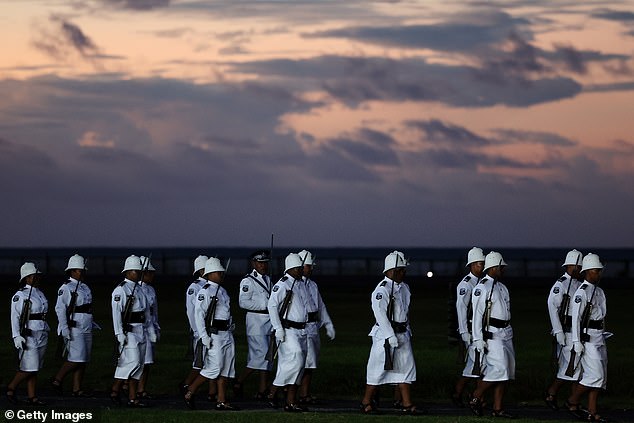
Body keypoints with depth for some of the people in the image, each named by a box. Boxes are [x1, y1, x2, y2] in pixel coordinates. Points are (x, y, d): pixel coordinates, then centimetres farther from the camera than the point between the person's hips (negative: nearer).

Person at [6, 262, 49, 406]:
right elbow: (15, 317, -12)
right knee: (29, 368, -10)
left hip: (42, 335, 8)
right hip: (28, 336, -8)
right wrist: (17, 336, -20)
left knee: (35, 368, 7)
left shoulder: (40, 294, 15)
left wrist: (46, 332, 21)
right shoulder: (20, 295, -8)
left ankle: (32, 397, 8)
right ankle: (11, 388, 8)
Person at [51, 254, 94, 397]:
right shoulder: (66, 288, -9)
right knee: (76, 359, -13)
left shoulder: (85, 287, 17)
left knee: (83, 360, 5)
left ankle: (77, 389, 8)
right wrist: (64, 329, -19)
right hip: (73, 330, -8)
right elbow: (60, 309, -13)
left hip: (86, 330, 8)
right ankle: (57, 380, 2)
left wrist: (91, 324, 22)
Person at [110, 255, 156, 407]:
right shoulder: (120, 290, -9)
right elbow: (116, 312, -15)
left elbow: (147, 312, 22)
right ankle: (115, 391, -3)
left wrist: (151, 330, 18)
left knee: (139, 365, 5)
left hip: (140, 332, 8)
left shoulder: (139, 290, 17)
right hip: (128, 332, -8)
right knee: (132, 362, -15)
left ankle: (132, 398, 7)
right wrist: (119, 334, -21)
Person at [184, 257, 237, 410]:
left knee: (226, 368, 7)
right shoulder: (205, 291, -11)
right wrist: (204, 336, -19)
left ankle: (222, 401, 10)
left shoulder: (222, 291, 16)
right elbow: (198, 314, -16)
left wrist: (231, 326, 21)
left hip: (227, 334, 9)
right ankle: (189, 394, 1)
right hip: (214, 335, -9)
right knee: (214, 368, -10)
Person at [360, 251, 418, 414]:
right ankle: (366, 402, 10)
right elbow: (380, 313, -21)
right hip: (385, 334, -8)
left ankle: (407, 404, 9)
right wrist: (391, 336, -23)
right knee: (379, 368, -2)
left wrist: (408, 332, 18)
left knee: (406, 367, 6)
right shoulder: (382, 289, -16)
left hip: (402, 334, 8)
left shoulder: (404, 287, 12)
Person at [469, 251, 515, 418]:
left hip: (506, 334, 9)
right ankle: (475, 399, 0)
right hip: (492, 334, -9)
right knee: (498, 369, -15)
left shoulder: (501, 287, 17)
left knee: (506, 372, 6)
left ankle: (497, 408, 10)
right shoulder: (482, 288, -11)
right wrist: (478, 339, -18)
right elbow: (477, 315, -14)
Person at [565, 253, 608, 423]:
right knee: (595, 375, -13)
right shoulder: (582, 292, -12)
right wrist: (577, 343, -20)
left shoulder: (599, 291, 15)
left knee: (600, 377, 6)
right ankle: (572, 401, 4)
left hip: (600, 337, 9)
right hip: (587, 338, -9)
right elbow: (576, 318, -16)